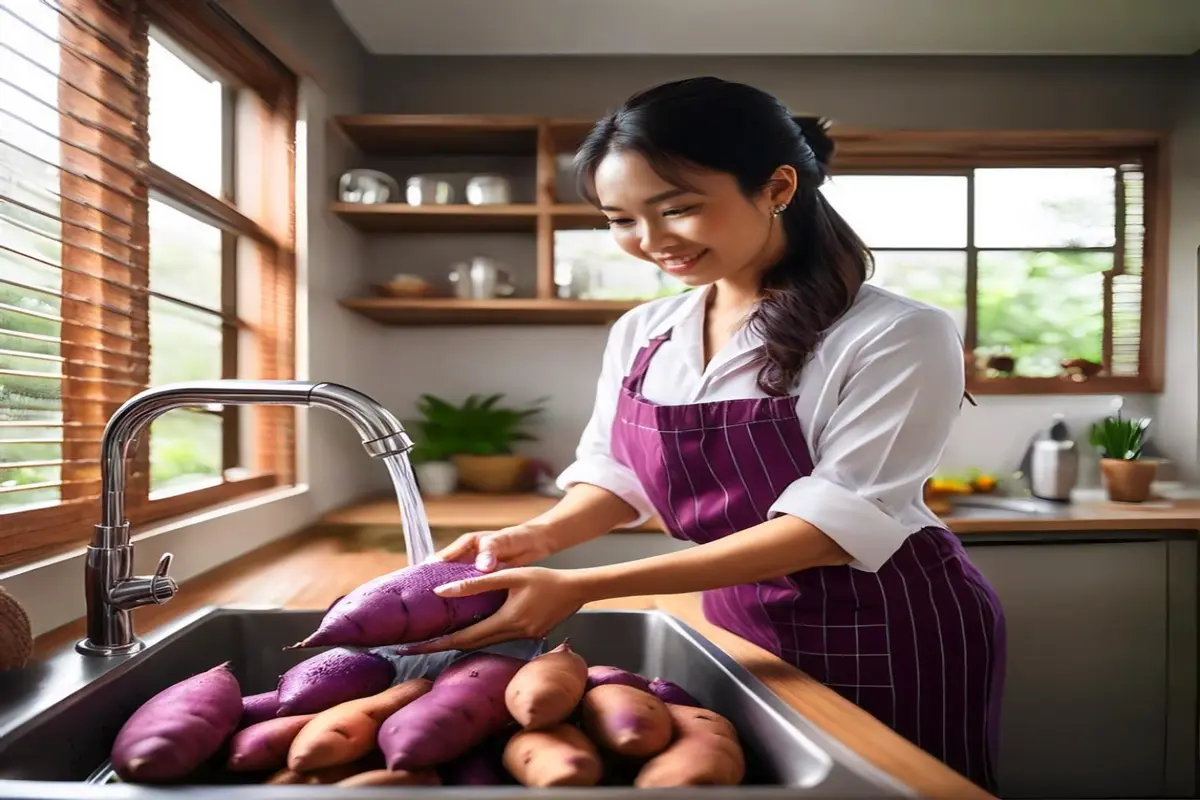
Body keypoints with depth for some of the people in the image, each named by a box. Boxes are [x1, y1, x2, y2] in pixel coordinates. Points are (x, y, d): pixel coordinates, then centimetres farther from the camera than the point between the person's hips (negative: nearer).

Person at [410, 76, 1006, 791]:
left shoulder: (899, 336, -20)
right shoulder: (640, 334, -4)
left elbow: (835, 523, -25)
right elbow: (617, 473, 4)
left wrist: (584, 587, -32)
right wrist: (540, 535, -20)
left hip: (889, 634, -4)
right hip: (741, 623, 5)